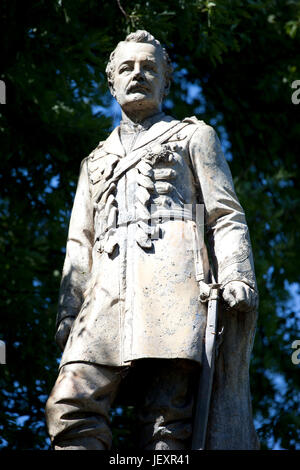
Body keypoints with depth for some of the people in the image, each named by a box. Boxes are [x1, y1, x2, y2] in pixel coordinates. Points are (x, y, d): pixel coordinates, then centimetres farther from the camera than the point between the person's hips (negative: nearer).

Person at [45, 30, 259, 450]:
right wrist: (68, 313, 10)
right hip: (110, 287, 4)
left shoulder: (193, 136, 24)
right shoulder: (96, 162, 34)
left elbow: (226, 215, 10)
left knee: (166, 417, -16)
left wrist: (237, 275, -8)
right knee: (71, 405, -19)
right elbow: (80, 245, 26)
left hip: (172, 274, -3)